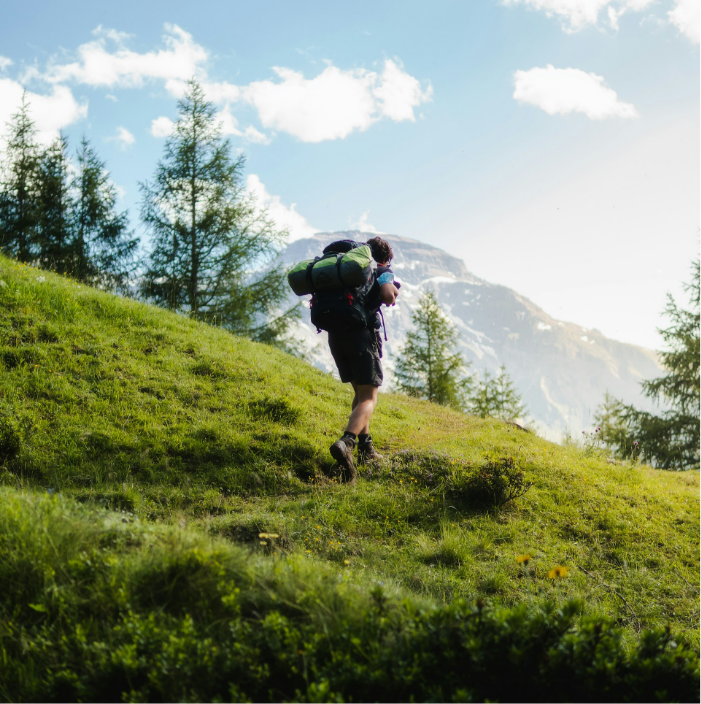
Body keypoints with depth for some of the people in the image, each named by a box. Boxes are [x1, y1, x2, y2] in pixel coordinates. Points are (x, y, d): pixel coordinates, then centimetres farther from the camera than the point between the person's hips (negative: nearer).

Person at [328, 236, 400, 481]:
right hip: (362, 334, -6)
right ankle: (346, 442, -32)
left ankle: (365, 448, 21)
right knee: (368, 399, -6)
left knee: (360, 392, 23)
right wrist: (393, 291, 6)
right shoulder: (382, 272, 6)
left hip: (335, 335, 6)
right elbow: (388, 296, -14)